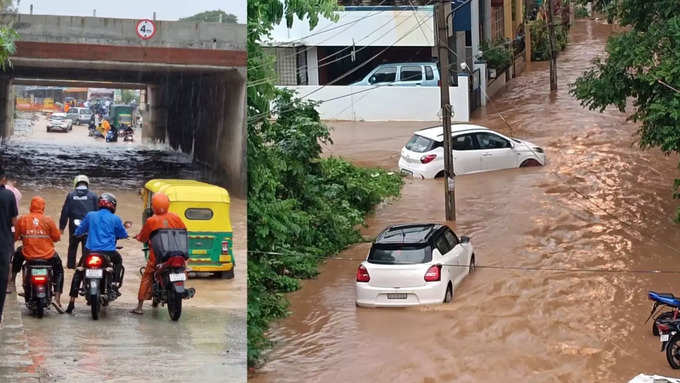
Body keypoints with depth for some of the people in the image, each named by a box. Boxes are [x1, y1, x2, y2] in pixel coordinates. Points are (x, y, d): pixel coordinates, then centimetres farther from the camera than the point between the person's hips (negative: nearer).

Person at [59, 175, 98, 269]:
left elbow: (65, 212, 2)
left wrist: (61, 226, 7)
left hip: (74, 227, 1)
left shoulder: (71, 195, 1)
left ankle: (71, 264, 20)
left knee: (72, 247, 15)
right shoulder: (92, 196, 0)